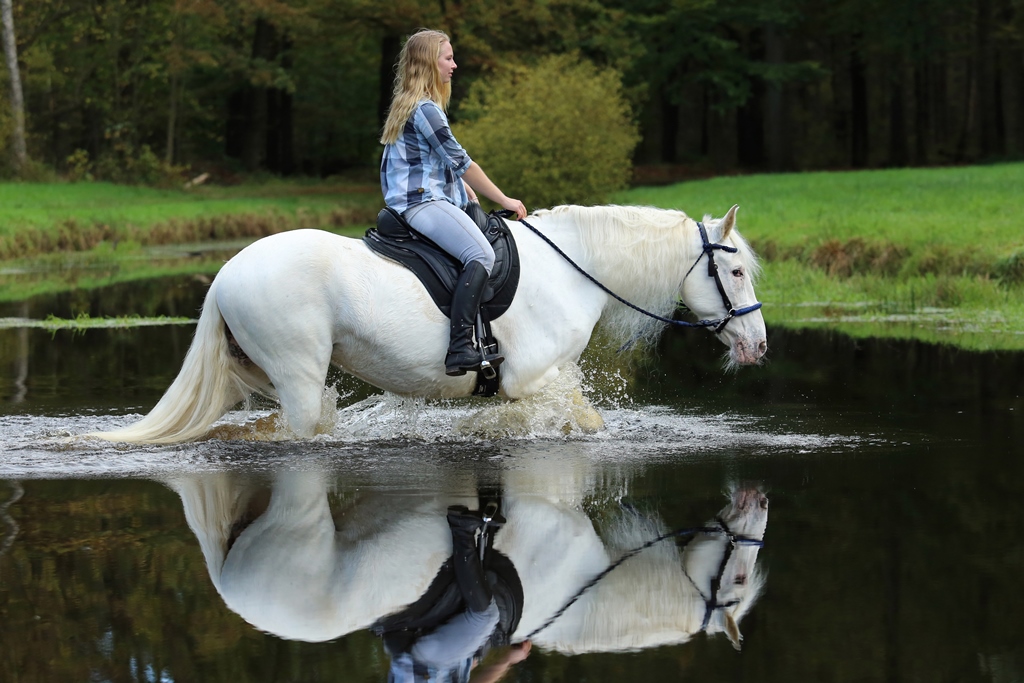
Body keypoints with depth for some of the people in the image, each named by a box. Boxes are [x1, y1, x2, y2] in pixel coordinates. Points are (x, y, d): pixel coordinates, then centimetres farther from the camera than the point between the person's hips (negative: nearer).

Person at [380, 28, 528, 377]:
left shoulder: (414, 106, 22)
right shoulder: (425, 108, -11)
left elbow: (447, 164, 26)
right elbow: (460, 162, -11)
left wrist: (473, 200, 17)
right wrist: (503, 200, -4)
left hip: (427, 200, 11)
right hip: (421, 202, -11)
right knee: (481, 254, -28)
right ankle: (460, 349, -40)